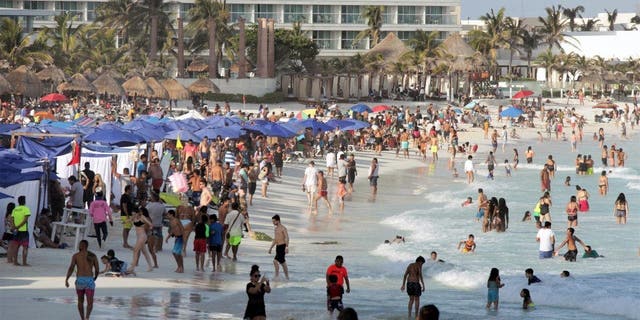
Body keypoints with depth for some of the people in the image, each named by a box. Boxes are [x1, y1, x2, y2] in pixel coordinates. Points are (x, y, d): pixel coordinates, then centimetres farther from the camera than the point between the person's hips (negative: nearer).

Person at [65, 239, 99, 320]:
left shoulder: (76, 255, 3)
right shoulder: (93, 255, 7)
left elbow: (71, 267, -9)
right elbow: (97, 270, 7)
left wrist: (66, 280, -13)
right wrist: (94, 278, 27)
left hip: (79, 280, 1)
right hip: (89, 280, -1)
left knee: (80, 301, 23)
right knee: (90, 303, -5)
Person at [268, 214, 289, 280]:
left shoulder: (283, 228, -10)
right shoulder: (275, 228, 16)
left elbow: (287, 238, -18)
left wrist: (287, 247, -28)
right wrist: (271, 248, 23)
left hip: (282, 246, -9)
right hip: (277, 246, 9)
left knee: (275, 261, -17)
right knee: (282, 262, 11)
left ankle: (277, 275, -9)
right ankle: (287, 277, 17)